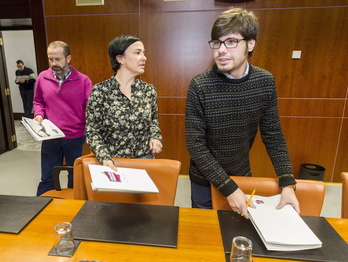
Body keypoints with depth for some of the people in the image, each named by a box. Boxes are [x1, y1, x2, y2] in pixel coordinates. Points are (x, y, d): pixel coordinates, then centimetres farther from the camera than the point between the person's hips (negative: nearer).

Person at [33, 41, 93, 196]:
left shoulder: (83, 80, -10)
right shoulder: (42, 78, 0)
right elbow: (38, 101, 15)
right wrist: (39, 114, -5)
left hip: (76, 138, -2)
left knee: (75, 177, 18)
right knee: (47, 178, 16)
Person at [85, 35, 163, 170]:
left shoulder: (149, 90, -2)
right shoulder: (100, 91, -12)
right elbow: (92, 132, -7)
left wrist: (155, 138, -8)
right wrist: (104, 158, -21)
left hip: (144, 159, 3)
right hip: (113, 163, -3)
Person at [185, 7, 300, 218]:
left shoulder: (265, 81, -11)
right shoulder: (200, 86, -21)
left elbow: (273, 135, -4)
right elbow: (195, 145, -20)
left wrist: (288, 183, -10)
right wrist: (228, 187, -22)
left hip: (242, 175, 3)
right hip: (205, 178, -2)